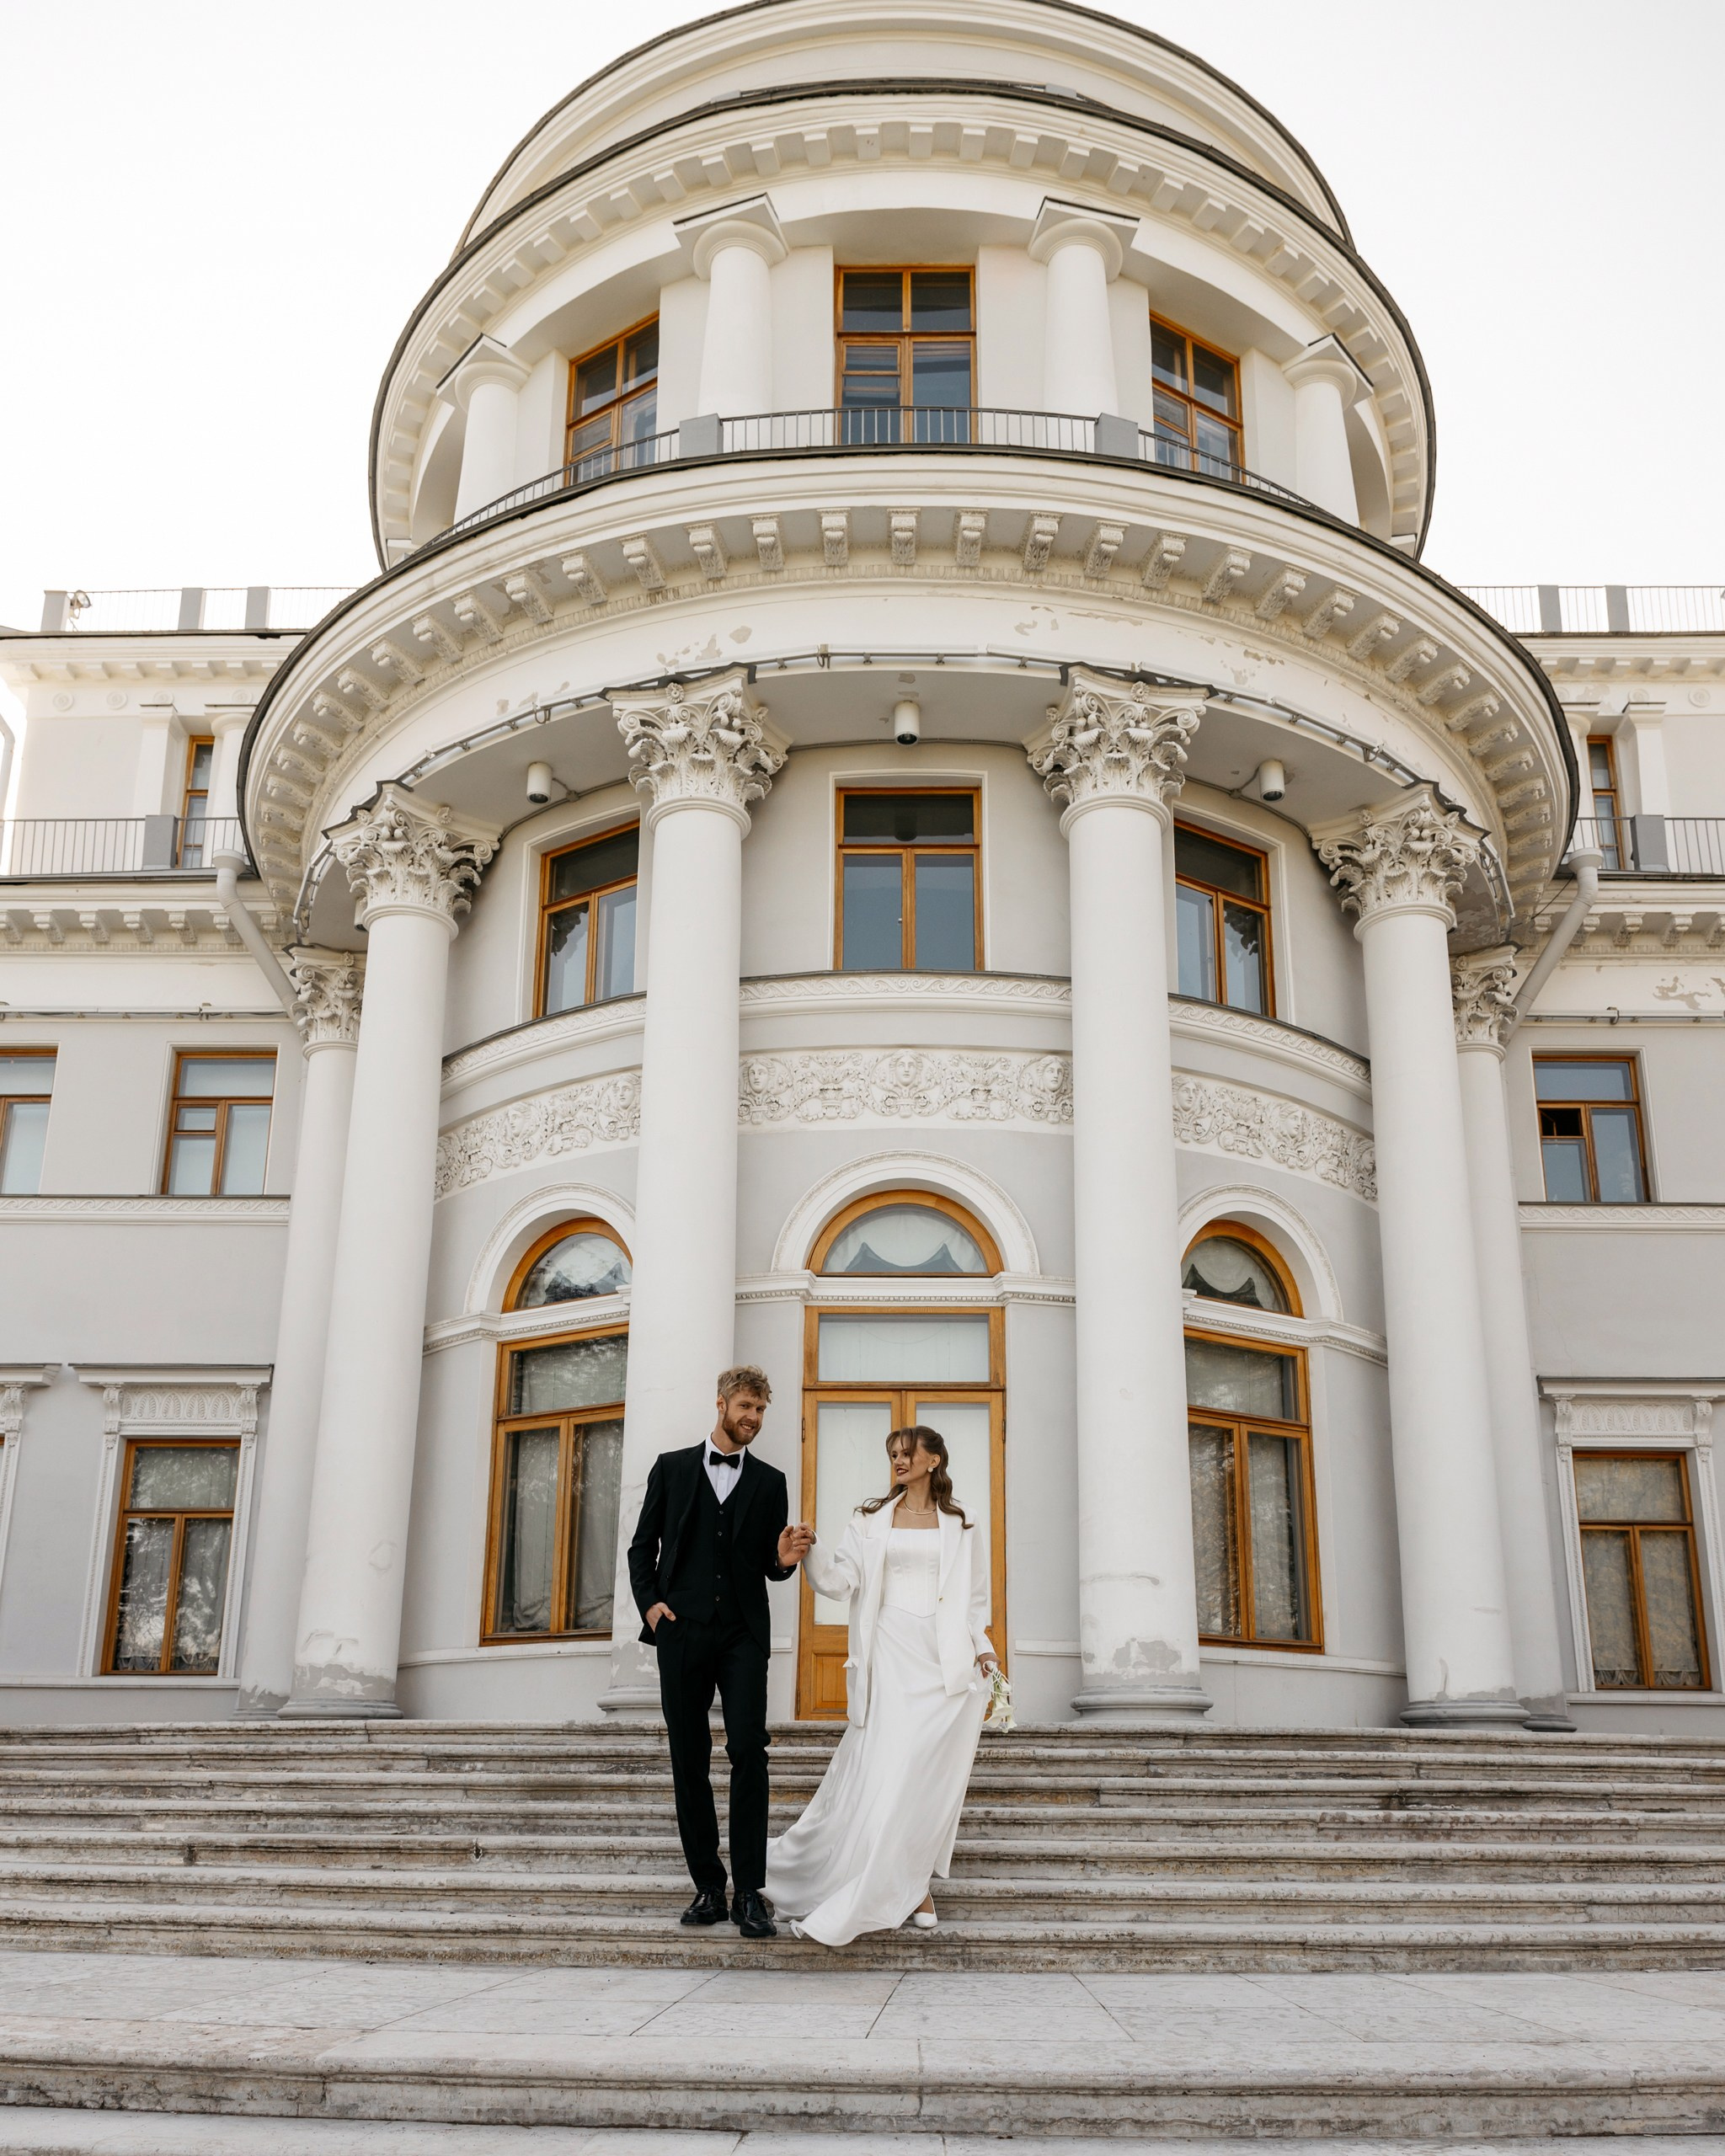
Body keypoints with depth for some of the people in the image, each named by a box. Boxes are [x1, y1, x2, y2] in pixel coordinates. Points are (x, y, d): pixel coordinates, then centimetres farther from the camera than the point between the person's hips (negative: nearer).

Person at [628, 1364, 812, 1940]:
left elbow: (769, 1567, 15)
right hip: (681, 1628, 1)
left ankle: (749, 1893, -10)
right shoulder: (672, 1467, 12)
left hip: (743, 1632, 0)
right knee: (689, 1759, 3)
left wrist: (784, 1560, -8)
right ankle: (708, 1886, 11)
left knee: (749, 1751, -13)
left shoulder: (770, 1482, 13)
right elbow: (642, 1546, 12)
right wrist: (649, 1601, -3)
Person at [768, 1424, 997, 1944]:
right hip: (890, 1655, 0)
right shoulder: (871, 1519, 11)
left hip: (943, 1660, 0)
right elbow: (841, 1579, 2)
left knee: (927, 1774, -5)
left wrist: (982, 1649, 4)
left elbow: (974, 1596, 15)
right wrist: (811, 1551, -16)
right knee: (882, 1768, -8)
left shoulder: (959, 1525, 12)